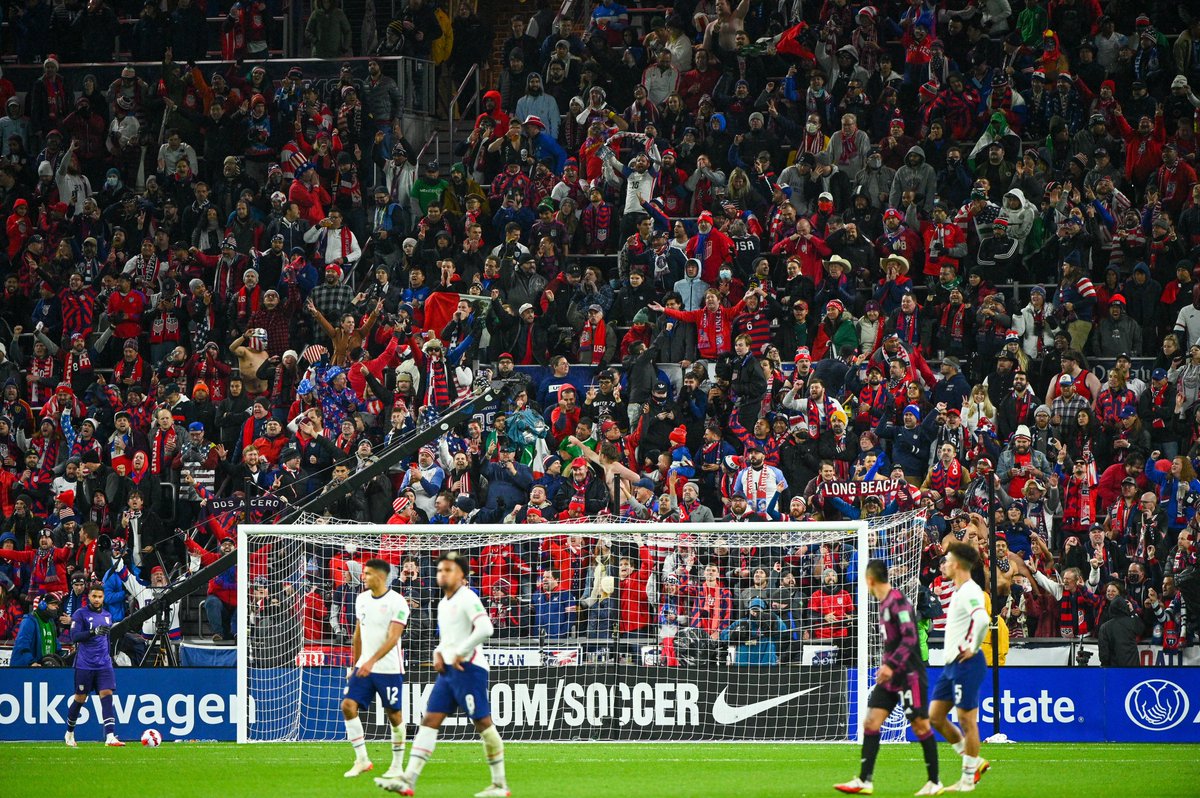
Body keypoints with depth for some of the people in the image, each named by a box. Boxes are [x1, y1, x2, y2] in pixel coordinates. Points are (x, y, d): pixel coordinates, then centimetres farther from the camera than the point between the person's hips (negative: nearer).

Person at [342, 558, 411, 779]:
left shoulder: (397, 602, -13)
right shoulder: (362, 599, 7)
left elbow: (393, 638, -20)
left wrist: (372, 661, -30)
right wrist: (355, 665, 19)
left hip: (389, 669, -6)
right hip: (364, 667, 6)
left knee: (394, 715, 3)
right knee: (348, 705, -9)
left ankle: (398, 765, 15)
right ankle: (361, 760, -2)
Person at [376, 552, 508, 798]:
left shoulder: (467, 598, -10)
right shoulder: (443, 604, 18)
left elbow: (485, 628, -24)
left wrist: (460, 654, -18)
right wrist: (438, 654, 11)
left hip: (468, 669, -9)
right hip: (448, 670, 9)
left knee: (483, 723, -4)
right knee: (429, 720, 0)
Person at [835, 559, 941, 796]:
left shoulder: (898, 602, -15)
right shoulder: (885, 603, 13)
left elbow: (909, 638, -22)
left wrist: (891, 665, -27)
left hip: (908, 675, -9)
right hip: (890, 677, 9)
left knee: (920, 725, -3)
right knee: (871, 722, 1)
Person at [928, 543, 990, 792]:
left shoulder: (969, 591, -16)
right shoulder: (959, 591, 15)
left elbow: (982, 619, -34)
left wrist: (973, 648, -22)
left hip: (966, 664, -11)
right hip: (951, 664, 11)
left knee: (967, 720, -4)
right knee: (935, 716, 10)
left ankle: (969, 778, 3)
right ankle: (974, 761, 19)